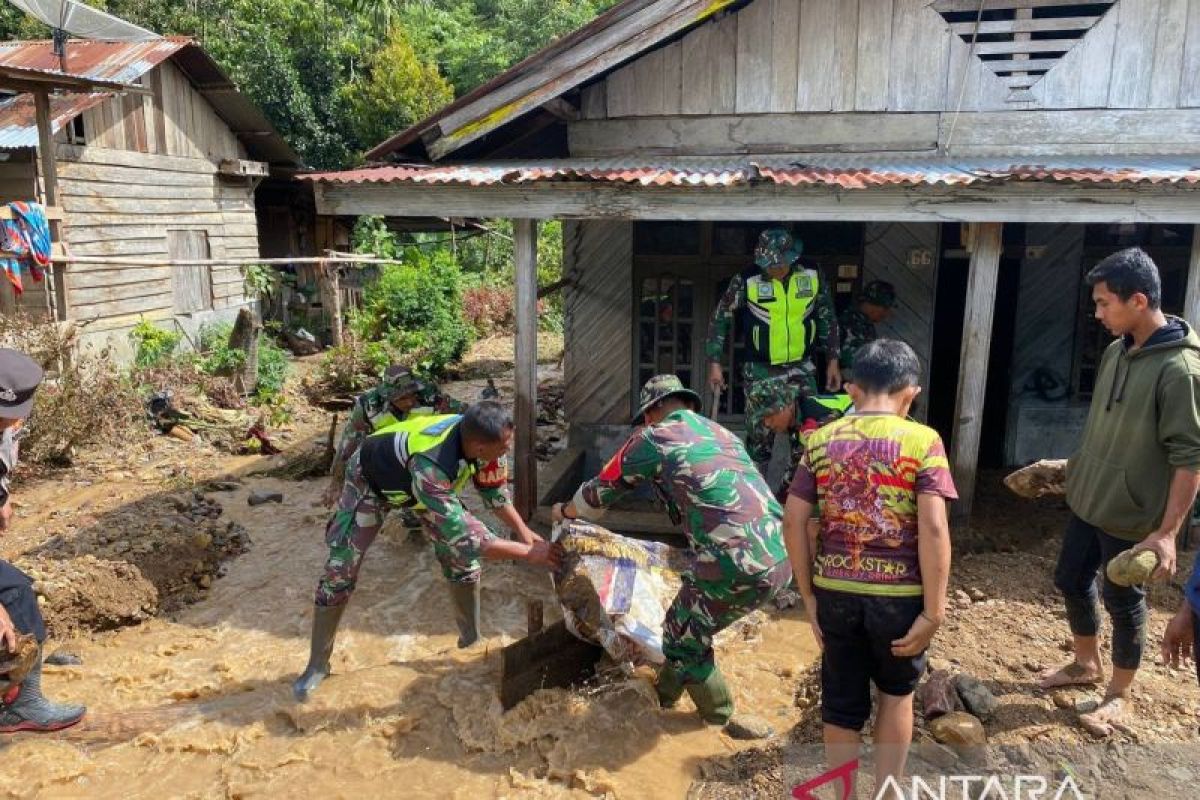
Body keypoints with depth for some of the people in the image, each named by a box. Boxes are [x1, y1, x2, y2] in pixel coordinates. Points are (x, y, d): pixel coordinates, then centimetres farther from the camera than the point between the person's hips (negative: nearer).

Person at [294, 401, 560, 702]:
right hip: (371, 478, -5)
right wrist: (528, 553, -35)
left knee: (461, 560, -1)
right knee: (339, 573, -4)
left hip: (427, 481, 6)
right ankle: (317, 665, 14)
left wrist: (525, 533, -15)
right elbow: (466, 538, -43)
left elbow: (495, 492, -8)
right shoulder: (429, 466, -49)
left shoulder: (477, 437, -30)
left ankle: (472, 641, 18)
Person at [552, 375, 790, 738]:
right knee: (690, 619, 27)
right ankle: (668, 691, 44)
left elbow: (600, 491, 20)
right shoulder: (723, 433, 23)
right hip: (781, 561, 7)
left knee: (683, 636, 18)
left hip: (736, 567, -7)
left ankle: (723, 718, 33)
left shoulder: (652, 439, 6)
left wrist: (565, 511, 40)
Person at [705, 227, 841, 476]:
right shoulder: (747, 280, -13)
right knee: (760, 434, 2)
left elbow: (827, 317, 8)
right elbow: (721, 316, -1)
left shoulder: (812, 275, -5)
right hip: (761, 371, -2)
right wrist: (714, 362, -2)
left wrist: (833, 360, 8)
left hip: (801, 368, 2)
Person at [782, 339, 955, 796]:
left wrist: (809, 596, 6)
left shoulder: (822, 440, 0)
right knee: (897, 692, 24)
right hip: (899, 593, -1)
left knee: (841, 706, 16)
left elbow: (793, 521, -2)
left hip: (835, 591, 2)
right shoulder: (922, 441, -9)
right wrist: (933, 611, -10)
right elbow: (933, 528, -16)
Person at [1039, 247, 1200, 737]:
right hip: (1087, 499, 8)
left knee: (1123, 601, 9)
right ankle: (1086, 665, 41)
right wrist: (1074, 469, 21)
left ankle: (1119, 694, 30)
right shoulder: (1116, 351, 2)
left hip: (1131, 515, -8)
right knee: (1071, 581, 19)